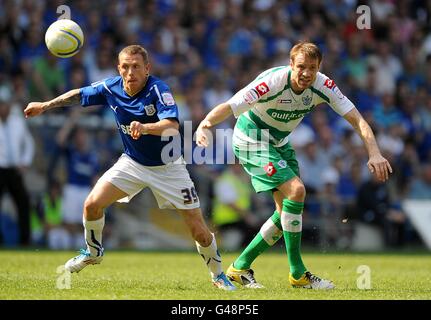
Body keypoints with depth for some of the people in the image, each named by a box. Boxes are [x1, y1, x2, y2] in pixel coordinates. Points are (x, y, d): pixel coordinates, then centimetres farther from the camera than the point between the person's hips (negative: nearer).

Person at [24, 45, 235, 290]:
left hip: (167, 166, -4)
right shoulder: (111, 88, -11)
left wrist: (145, 127, -58)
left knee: (199, 231, -6)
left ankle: (218, 274, 20)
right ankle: (93, 252, 17)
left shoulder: (158, 89, -26)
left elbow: (172, 125, -40)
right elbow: (79, 94, 9)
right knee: (92, 204, -12)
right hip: (132, 162, 4)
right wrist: (46, 105, 13)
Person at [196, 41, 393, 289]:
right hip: (253, 140, -7)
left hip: (280, 141, 7)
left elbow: (356, 118, -16)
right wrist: (204, 125, -60)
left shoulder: (323, 85, -16)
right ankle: (298, 273, -13)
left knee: (288, 210, 5)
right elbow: (229, 107, -40)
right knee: (296, 190, -22)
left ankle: (240, 267, 16)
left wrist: (374, 153, -31)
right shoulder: (272, 82, -32)